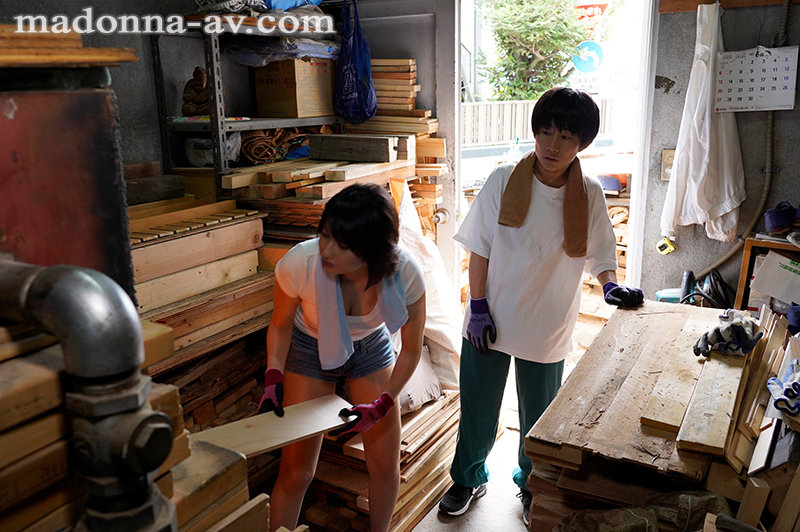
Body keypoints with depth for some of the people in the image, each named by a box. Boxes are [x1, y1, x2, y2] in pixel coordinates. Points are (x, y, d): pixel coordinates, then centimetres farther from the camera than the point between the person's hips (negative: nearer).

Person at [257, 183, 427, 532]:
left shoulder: (405, 274, -32)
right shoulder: (300, 263, -34)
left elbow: (411, 349, -13)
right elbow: (281, 324, -11)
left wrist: (382, 405, -19)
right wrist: (273, 381, -21)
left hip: (371, 349, 1)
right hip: (310, 350, -1)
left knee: (386, 466, 8)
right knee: (295, 473, -1)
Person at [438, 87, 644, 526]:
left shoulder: (590, 195, -6)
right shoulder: (503, 181, -10)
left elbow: (599, 252, 3)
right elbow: (479, 248, -6)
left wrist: (610, 284, -18)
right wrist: (478, 306, -9)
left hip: (547, 326, 1)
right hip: (491, 320, -1)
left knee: (539, 415, 18)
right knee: (477, 407, 15)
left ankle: (532, 484, 45)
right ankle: (469, 479, 41)